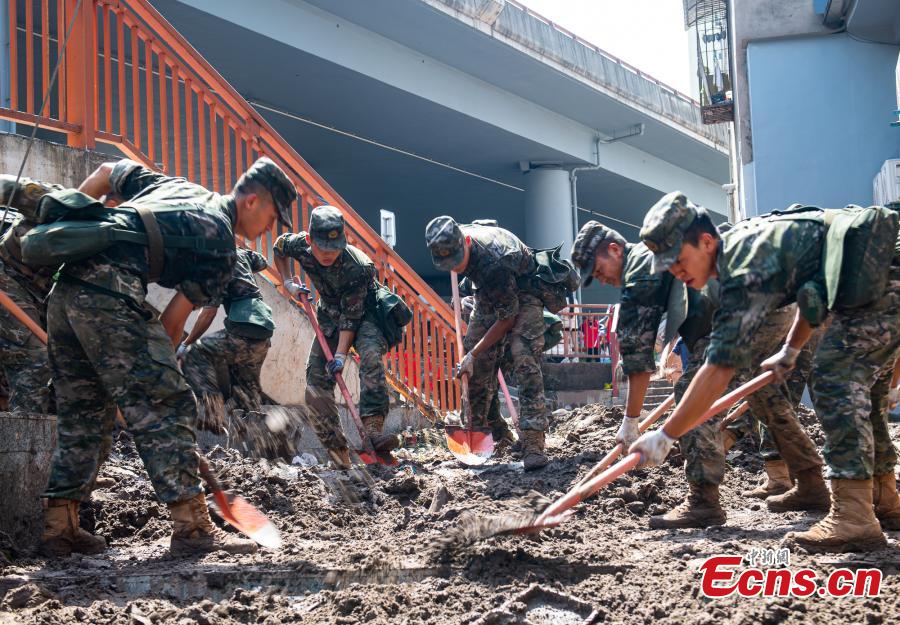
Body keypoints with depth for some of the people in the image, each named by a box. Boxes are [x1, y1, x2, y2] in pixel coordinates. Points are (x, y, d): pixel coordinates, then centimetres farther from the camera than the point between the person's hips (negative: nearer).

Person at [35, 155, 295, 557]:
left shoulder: (174, 186, 27)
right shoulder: (221, 244, 4)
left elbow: (106, 172, 32)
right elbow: (176, 316, 2)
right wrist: (157, 365, 9)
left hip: (64, 291, 9)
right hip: (110, 293, -9)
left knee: (81, 417, 14)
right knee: (165, 405, -7)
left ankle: (58, 528, 15)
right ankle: (192, 525, -9)